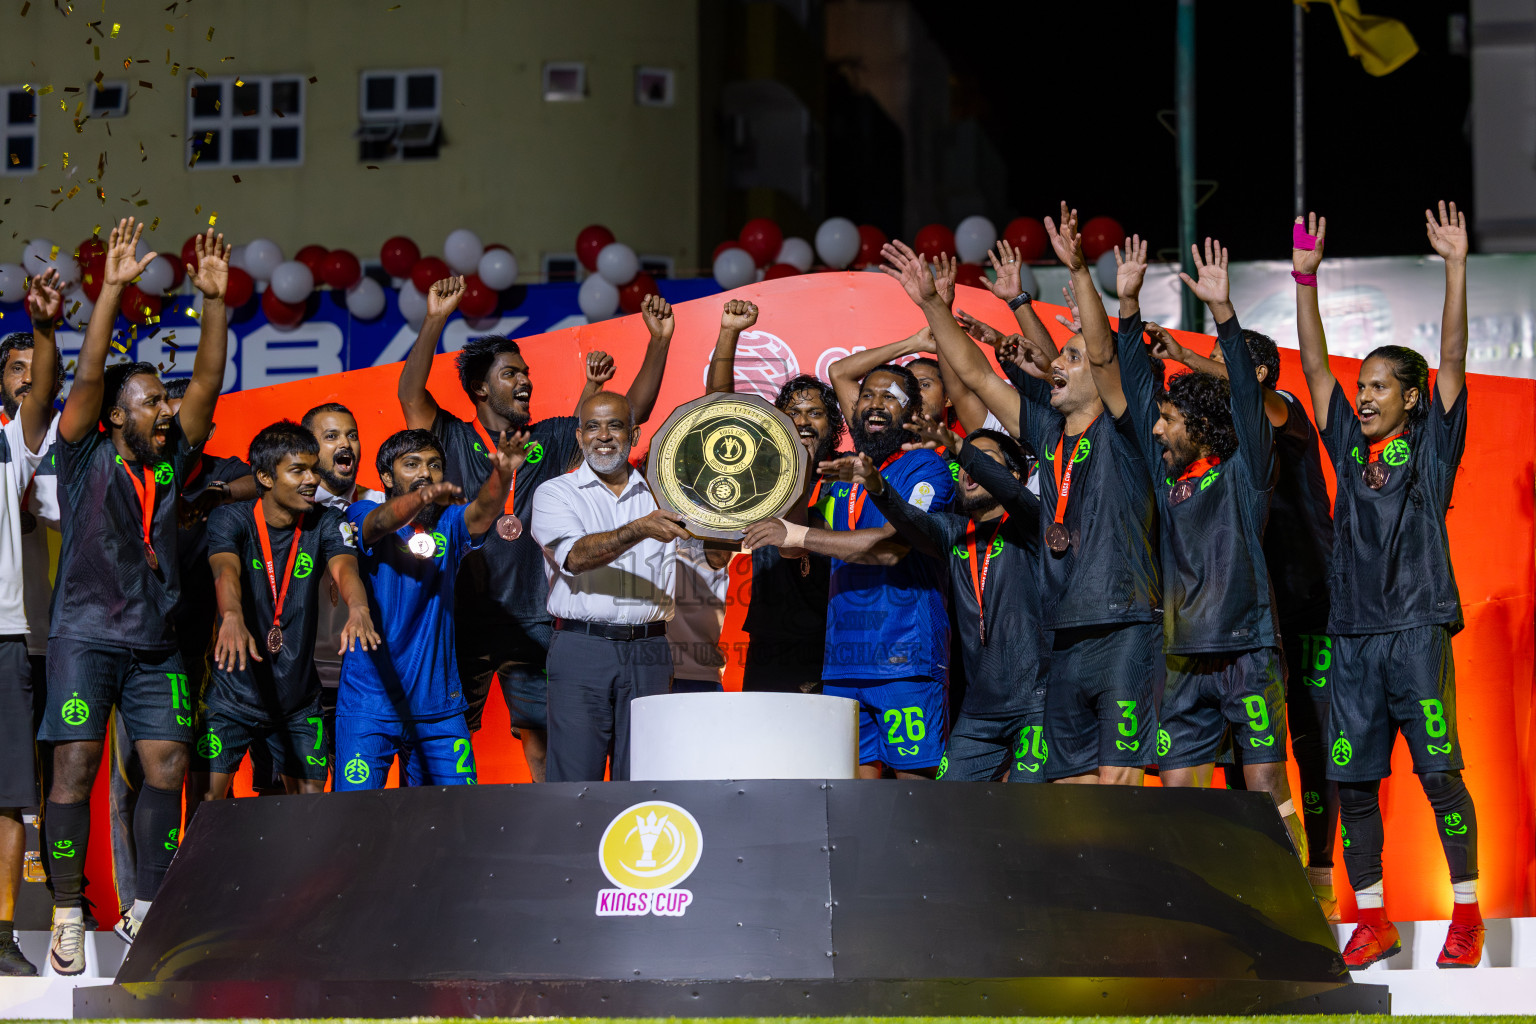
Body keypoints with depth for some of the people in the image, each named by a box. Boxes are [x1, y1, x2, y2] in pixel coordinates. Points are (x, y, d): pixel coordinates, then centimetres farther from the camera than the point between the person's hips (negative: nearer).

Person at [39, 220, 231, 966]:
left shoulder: (171, 462, 11)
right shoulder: (85, 458, 0)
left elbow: (208, 384, 5)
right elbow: (88, 374, -11)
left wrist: (214, 300, -2)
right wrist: (112, 288, -18)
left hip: (156, 644, 5)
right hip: (86, 635, -4)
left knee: (166, 768, -1)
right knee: (76, 767, -8)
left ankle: (145, 911, 9)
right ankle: (68, 917, -2)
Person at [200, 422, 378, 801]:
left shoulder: (326, 524, -2)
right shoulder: (231, 520, -9)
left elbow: (344, 567, -21)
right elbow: (226, 570, -29)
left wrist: (358, 609, -46)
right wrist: (233, 618, -52)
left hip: (298, 699, 3)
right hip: (233, 695, -2)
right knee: (209, 800, -7)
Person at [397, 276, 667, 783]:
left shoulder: (550, 440, 13)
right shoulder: (454, 440, 5)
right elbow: (410, 394, -11)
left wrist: (659, 341, 2)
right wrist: (435, 320, -19)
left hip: (532, 620, 2)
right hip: (464, 613, -2)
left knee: (541, 731, 1)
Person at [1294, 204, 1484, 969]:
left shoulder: (1431, 445, 6)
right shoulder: (1350, 447, 17)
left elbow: (1453, 358, -1)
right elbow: (1315, 366, 16)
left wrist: (1455, 266, -7)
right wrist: (1306, 278, 11)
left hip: (1416, 627, -4)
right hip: (1353, 632, 5)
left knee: (1440, 771, -7)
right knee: (1352, 781, 2)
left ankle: (1466, 914, -2)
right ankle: (1372, 917, 9)